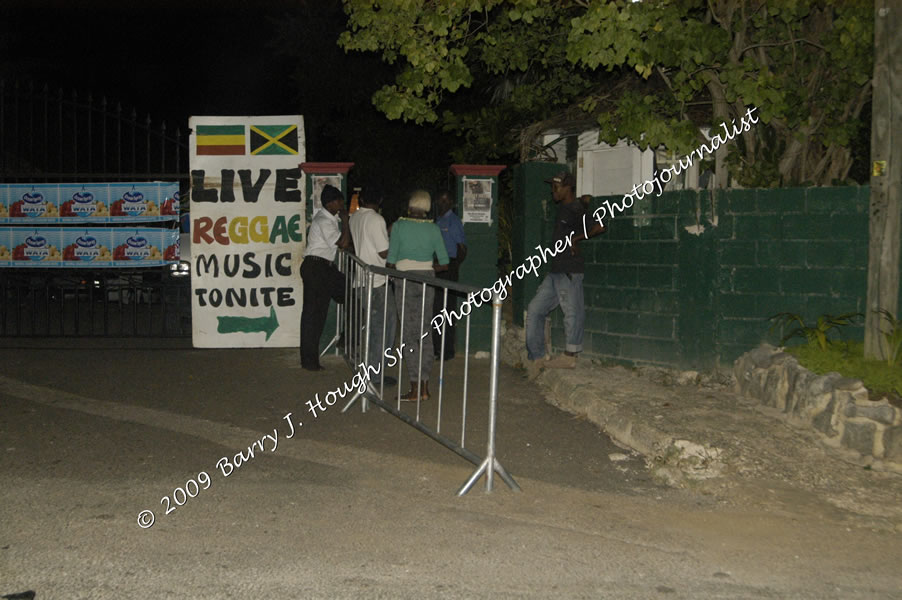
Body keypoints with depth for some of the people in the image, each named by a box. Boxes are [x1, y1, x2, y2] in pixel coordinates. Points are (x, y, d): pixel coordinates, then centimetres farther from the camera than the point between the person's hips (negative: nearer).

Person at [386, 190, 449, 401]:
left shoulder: (399, 226, -5)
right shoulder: (433, 229, 3)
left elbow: (390, 261, -5)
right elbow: (444, 263, 5)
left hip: (406, 281, -3)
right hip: (427, 281, 3)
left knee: (410, 333, -1)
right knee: (425, 332, 11)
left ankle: (415, 389, -2)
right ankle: (424, 387, 12)